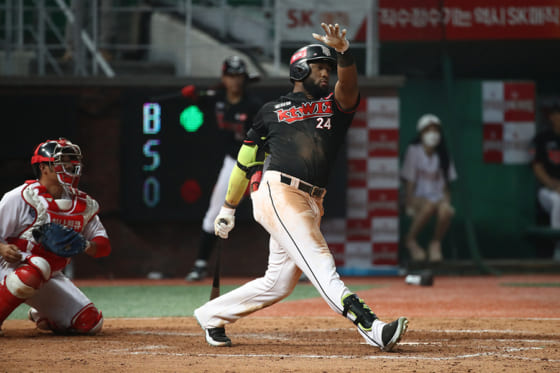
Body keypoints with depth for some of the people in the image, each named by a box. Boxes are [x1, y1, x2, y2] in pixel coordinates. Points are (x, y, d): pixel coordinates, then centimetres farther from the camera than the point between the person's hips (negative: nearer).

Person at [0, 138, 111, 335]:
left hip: (51, 278, 6)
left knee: (90, 322, -7)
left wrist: (85, 245, -19)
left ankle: (41, 316, 24)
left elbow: (104, 245, 5)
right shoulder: (21, 198, -13)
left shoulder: (83, 204, 4)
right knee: (38, 267, -41)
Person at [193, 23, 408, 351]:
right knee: (318, 259, -21)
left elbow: (349, 87, -5)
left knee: (278, 284, 6)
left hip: (311, 204, 5)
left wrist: (343, 53, -25)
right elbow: (245, 161, 20)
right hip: (278, 192, -5)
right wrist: (228, 209, 21)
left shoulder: (335, 104, 20)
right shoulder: (271, 111, 14)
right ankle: (370, 326, -38)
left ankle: (212, 315, 25)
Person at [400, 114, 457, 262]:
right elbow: (410, 181, -7)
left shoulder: (442, 155, 8)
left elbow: (445, 184, 9)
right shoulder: (414, 151, -4)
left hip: (438, 196, 3)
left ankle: (436, 243, -7)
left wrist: (447, 202, -6)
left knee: (445, 210, -34)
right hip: (418, 197, -2)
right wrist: (410, 205, -14)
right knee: (429, 205, -38)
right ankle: (410, 240, -15)